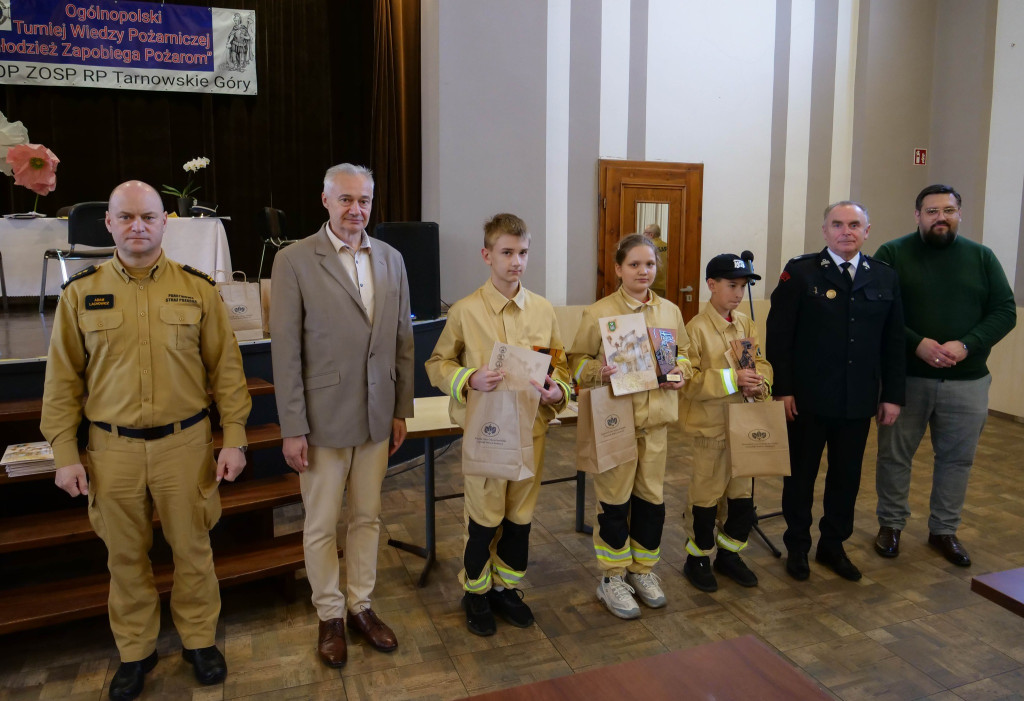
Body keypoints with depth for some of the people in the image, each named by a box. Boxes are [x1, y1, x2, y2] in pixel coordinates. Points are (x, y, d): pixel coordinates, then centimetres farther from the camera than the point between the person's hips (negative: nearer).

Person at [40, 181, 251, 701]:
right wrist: (64, 453, 1)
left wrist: (234, 438, -3)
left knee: (193, 549, 12)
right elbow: (62, 379, 4)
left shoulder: (197, 288, -1)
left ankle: (199, 640, 33)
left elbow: (225, 367, 0)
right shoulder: (81, 293, 1)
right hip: (113, 448, 1)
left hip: (185, 443, 0)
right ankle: (135, 651, 35)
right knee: (125, 557, 15)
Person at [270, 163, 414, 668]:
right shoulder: (295, 261, -9)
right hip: (324, 418, -4)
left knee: (367, 517, 16)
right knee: (322, 524, 11)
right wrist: (293, 428, -11)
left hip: (377, 417, 4)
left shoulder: (391, 259, 5)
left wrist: (402, 409, 7)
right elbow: (285, 351, -10)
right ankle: (330, 616, 31)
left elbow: (402, 340, 8)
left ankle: (360, 606, 35)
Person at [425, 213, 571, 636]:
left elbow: (560, 363, 11)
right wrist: (469, 380, -18)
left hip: (531, 427, 3)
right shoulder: (465, 311, -7)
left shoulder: (543, 310, 2)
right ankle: (476, 592, 31)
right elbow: (438, 364, 0)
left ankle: (507, 587, 36)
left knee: (520, 514, 15)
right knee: (484, 517, 8)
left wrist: (557, 389, -10)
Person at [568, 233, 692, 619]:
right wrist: (598, 370, -25)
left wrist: (680, 373, -3)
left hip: (656, 418, 5)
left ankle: (643, 569, 33)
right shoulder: (599, 313, -9)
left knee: (652, 496, 14)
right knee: (614, 500, 6)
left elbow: (683, 352, 17)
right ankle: (612, 578, 23)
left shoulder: (670, 311, 5)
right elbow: (576, 360, -5)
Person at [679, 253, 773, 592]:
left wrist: (759, 383, -13)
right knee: (706, 494, 6)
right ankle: (698, 558, 24)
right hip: (710, 424, -6)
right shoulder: (697, 327, -14)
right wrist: (732, 379, -25)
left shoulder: (746, 323, 6)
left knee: (742, 493, 15)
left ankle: (729, 552, 34)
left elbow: (762, 361, 9)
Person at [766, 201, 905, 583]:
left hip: (859, 401, 3)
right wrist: (782, 389, -13)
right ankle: (797, 547, 27)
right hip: (808, 398, -3)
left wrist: (893, 395, 4)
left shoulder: (885, 277, 6)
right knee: (801, 475, 10)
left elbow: (893, 342, 7)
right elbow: (778, 336, -8)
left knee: (847, 476, 13)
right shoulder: (800, 272, -5)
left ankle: (833, 545, 32)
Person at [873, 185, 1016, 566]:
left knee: (957, 458, 11)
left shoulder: (982, 257, 6)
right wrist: (917, 344, -20)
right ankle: (891, 524, 25)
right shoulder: (893, 254, -2)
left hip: (967, 380, 3)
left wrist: (967, 345, -14)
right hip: (905, 376, -2)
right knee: (895, 455, 7)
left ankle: (944, 530, 28)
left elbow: (1005, 311, 2)